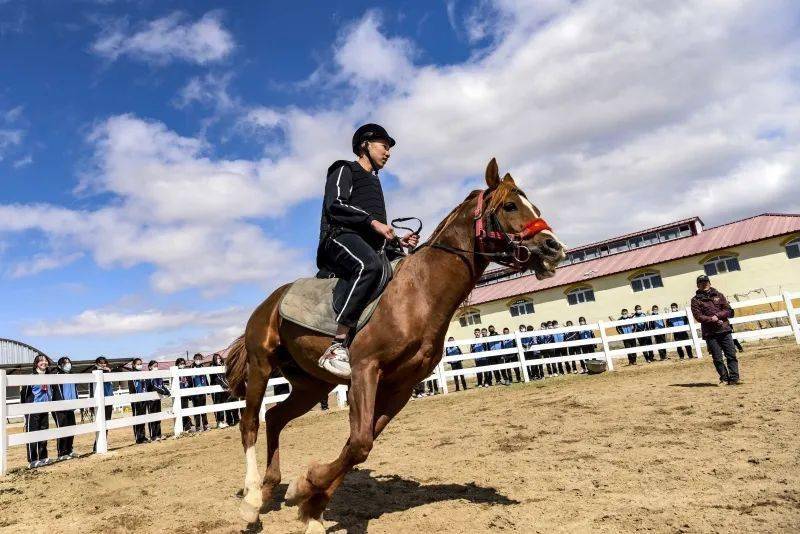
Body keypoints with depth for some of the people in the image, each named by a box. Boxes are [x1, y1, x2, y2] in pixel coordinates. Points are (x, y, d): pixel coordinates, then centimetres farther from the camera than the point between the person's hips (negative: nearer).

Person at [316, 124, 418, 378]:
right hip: (341, 237, -8)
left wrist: (399, 242, 16)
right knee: (369, 264, -40)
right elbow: (335, 205, -8)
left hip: (369, 248, 9)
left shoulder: (374, 182, 35)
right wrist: (373, 221, -15)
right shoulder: (345, 170, 12)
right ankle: (337, 348, -42)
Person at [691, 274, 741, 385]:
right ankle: (724, 378, 10)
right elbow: (698, 316, -8)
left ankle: (734, 378, 3)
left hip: (725, 330, 2)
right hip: (710, 333, -2)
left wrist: (717, 315, -12)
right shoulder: (696, 300, 3)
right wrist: (712, 319, -19)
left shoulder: (718, 295, 13)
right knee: (717, 358, 1)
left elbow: (728, 310, 5)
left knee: (731, 355, 0)